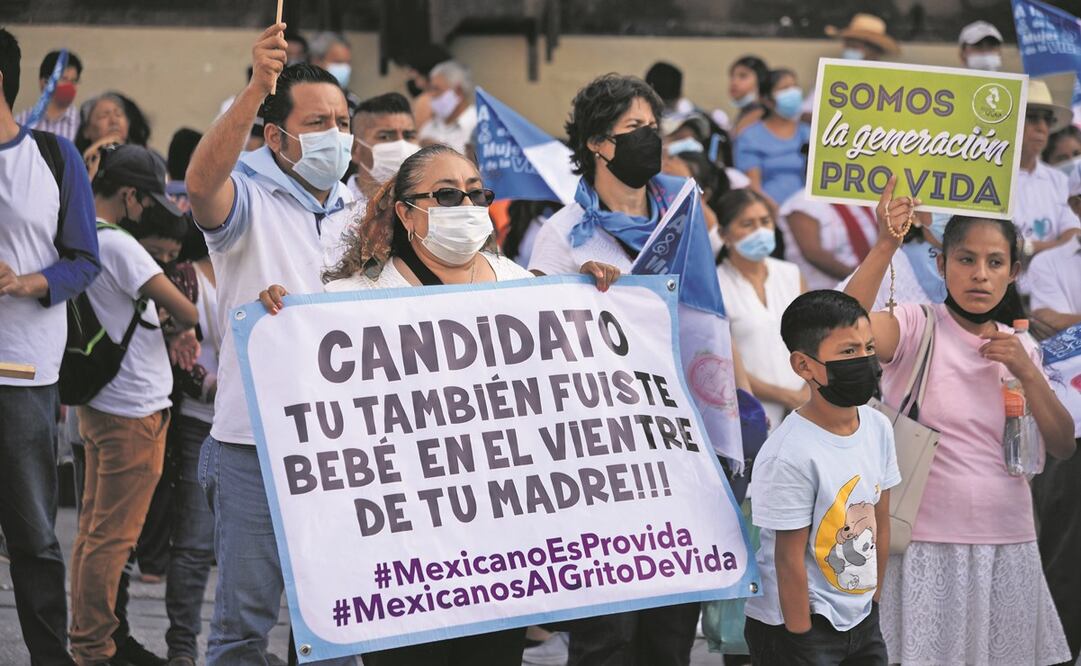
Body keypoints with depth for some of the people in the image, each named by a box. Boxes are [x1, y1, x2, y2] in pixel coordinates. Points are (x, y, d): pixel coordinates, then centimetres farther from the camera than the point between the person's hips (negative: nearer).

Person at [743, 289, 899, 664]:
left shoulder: (878, 428, 0)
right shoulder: (791, 456, -23)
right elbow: (789, 559, -18)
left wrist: (873, 601, 11)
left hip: (862, 619, 7)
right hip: (800, 620, -7)